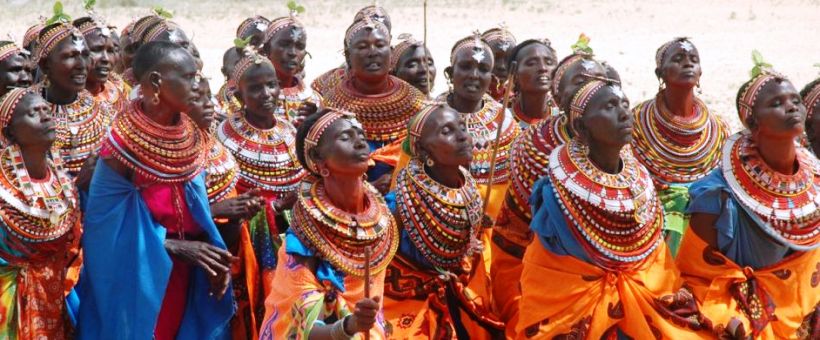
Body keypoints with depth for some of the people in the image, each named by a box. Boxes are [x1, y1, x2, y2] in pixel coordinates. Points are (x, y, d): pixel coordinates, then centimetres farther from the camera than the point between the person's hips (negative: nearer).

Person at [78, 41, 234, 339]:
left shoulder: (191, 138, 0)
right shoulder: (122, 146, -18)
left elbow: (198, 210, 7)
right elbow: (109, 224, -15)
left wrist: (212, 255, -10)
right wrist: (177, 247, -18)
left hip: (182, 277, 6)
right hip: (134, 279, -6)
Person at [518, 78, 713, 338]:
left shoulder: (641, 181, 1)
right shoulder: (559, 192, -14)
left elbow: (658, 266, 11)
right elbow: (543, 287, -7)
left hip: (643, 304, 5)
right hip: (574, 315, -5)